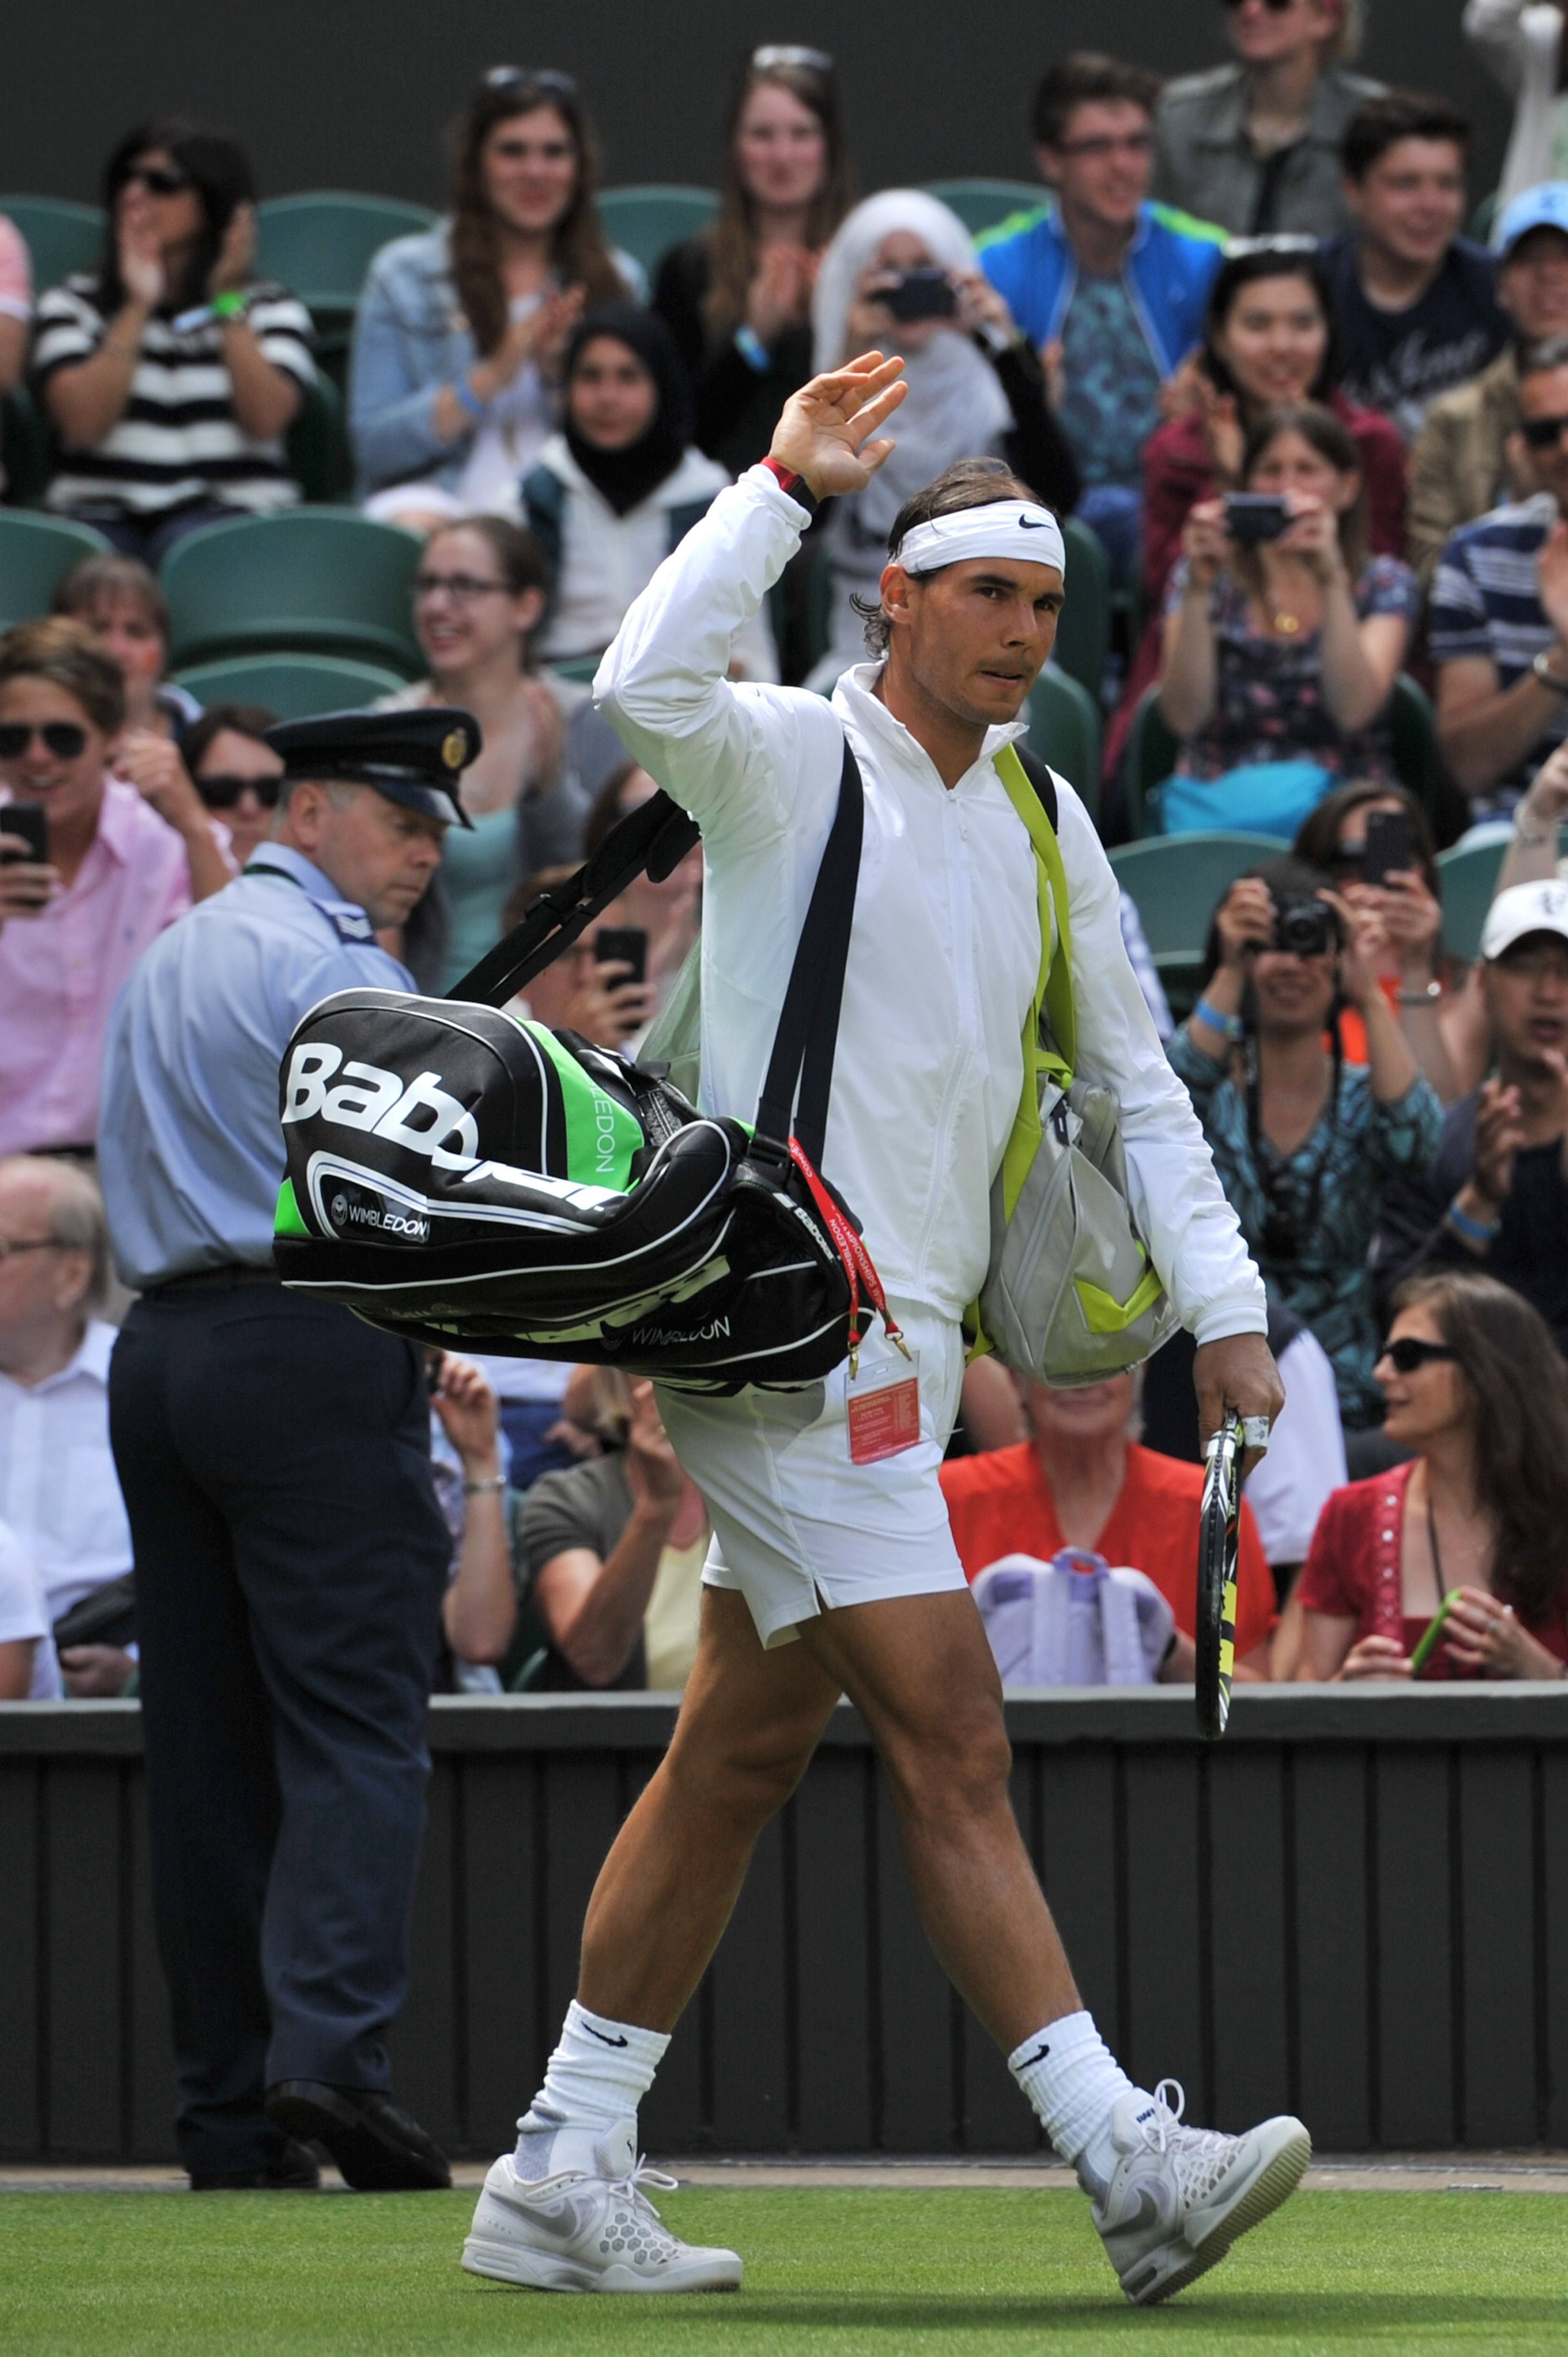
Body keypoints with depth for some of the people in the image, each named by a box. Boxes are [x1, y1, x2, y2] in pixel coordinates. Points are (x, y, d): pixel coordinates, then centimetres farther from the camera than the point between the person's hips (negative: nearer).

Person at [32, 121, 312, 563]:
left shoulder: (271, 309, 14)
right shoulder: (73, 305, 15)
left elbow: (266, 420, -6)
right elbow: (82, 423, -4)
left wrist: (228, 305, -6)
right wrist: (137, 308, -6)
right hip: (105, 507, 0)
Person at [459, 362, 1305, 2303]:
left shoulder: (1042, 822, 15)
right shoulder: (794, 762, -7)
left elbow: (1136, 1081, 21)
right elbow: (645, 688, -29)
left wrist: (1221, 1307, 14)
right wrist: (785, 483, -27)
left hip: (904, 1334, 8)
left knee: (749, 1745, 9)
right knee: (947, 1738, -11)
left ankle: (563, 2174, 14)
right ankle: (1123, 2161, -16)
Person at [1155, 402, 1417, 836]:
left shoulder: (1384, 584, 8)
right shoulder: (1213, 577, 10)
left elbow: (1354, 711, -12)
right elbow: (1184, 717, -6)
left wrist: (1331, 577, -20)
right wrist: (1198, 589, -16)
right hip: (1214, 796, 0)